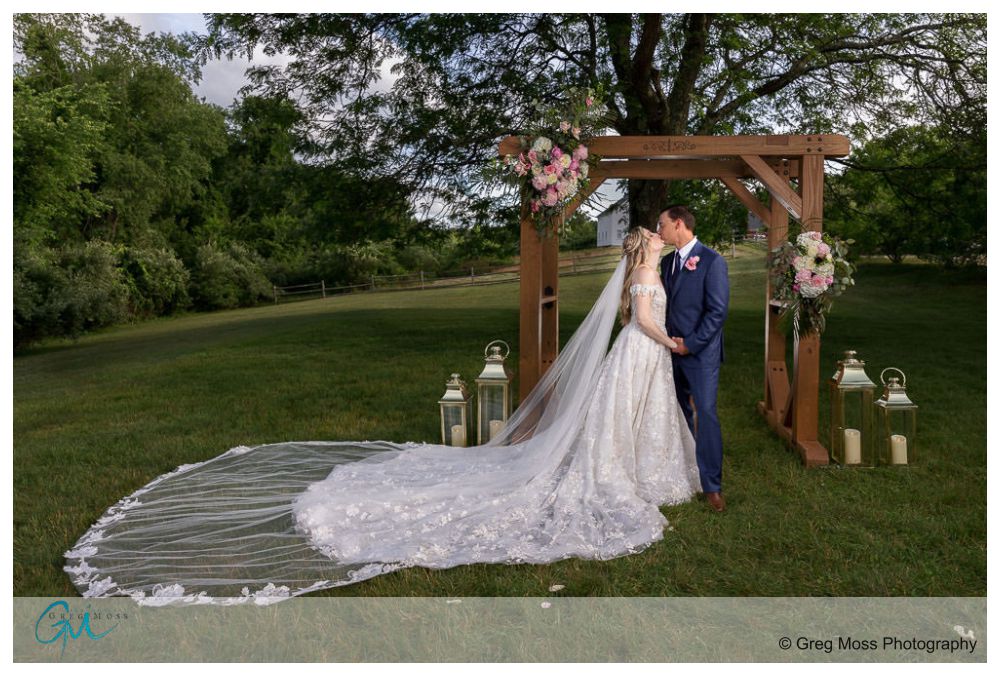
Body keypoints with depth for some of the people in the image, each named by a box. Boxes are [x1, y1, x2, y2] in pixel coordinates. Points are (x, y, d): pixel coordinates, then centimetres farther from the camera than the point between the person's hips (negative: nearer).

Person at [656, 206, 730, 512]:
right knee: (680, 413, 13)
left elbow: (718, 310, -14)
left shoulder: (712, 261, -11)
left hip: (701, 352, -7)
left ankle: (712, 485, 0)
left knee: (705, 413, -8)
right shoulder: (668, 261, 11)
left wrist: (691, 344, -14)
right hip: (673, 349, 7)